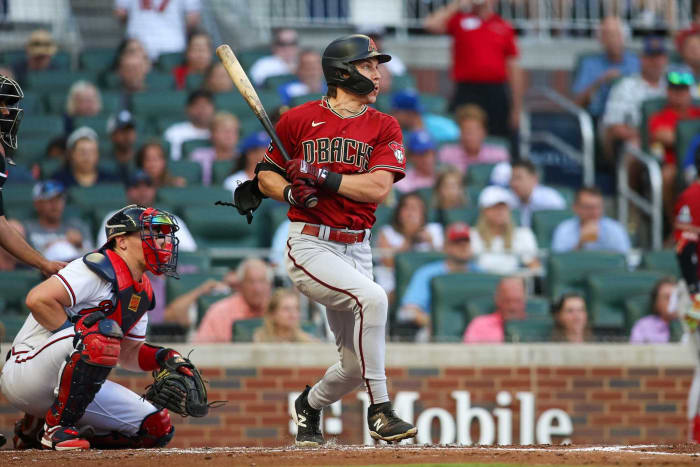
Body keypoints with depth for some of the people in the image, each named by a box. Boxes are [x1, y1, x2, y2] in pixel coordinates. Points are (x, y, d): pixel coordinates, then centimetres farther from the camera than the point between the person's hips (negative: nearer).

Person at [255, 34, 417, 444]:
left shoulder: (384, 127, 6)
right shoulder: (299, 119, 3)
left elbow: (379, 187, -9)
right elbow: (267, 176, 11)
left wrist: (324, 177, -17)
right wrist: (291, 193, -10)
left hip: (357, 251, 4)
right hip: (310, 245, -4)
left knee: (357, 363, 6)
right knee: (372, 298, -31)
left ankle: (309, 404, 39)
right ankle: (380, 411, -25)